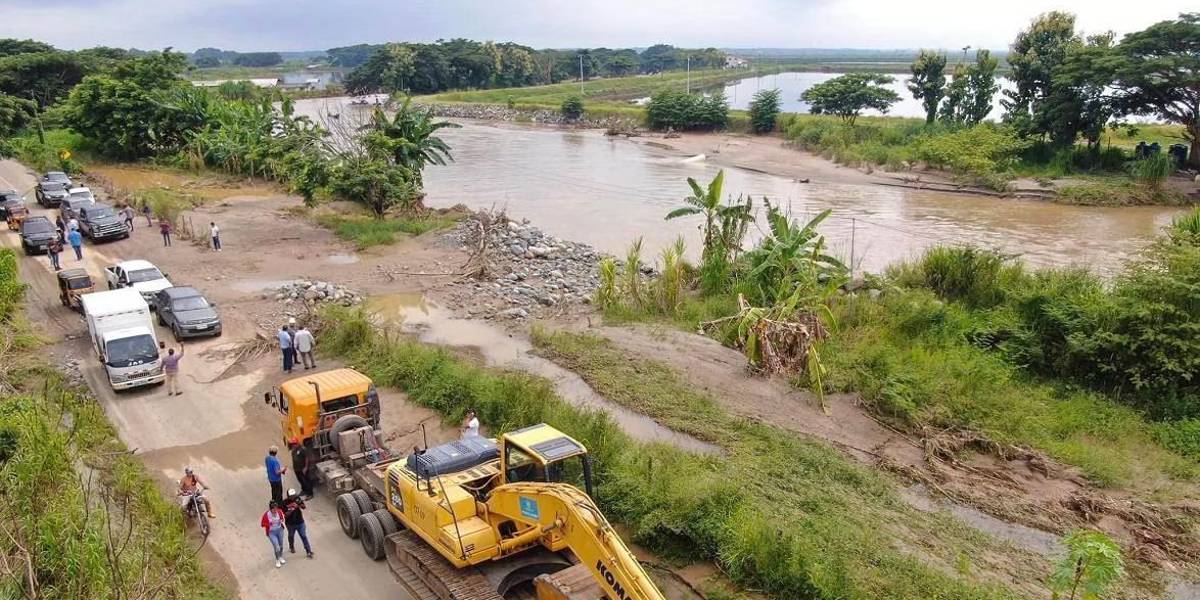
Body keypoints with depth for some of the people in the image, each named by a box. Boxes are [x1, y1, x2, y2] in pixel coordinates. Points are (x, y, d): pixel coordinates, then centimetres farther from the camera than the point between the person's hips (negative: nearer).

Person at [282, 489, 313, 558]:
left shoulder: (297, 498, -11)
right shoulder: (285, 502, -18)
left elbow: (304, 507, -7)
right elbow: (285, 515, -18)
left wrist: (300, 504, -28)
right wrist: (292, 509, -32)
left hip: (300, 522, 1)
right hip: (290, 523, -1)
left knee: (304, 536, 3)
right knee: (291, 536, 23)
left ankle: (308, 551, 8)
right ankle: (291, 547, 50)